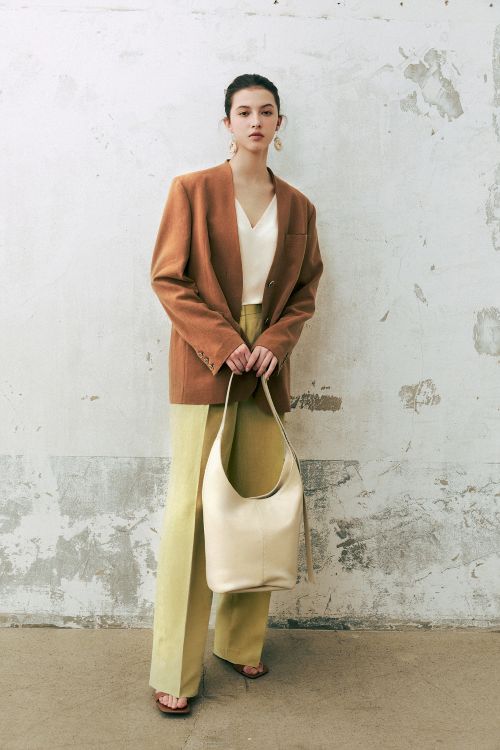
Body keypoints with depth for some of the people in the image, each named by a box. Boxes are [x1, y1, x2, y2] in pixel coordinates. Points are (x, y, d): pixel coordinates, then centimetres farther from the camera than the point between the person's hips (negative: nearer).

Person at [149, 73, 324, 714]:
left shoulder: (297, 206, 11)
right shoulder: (192, 190, 1)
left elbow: (305, 288, 13)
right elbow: (168, 278, -4)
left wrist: (275, 342, -4)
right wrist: (223, 344, -12)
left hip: (266, 367, 4)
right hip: (203, 365, -4)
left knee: (257, 501, 6)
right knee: (192, 506, -5)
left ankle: (241, 641, 24)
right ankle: (174, 671, 7)